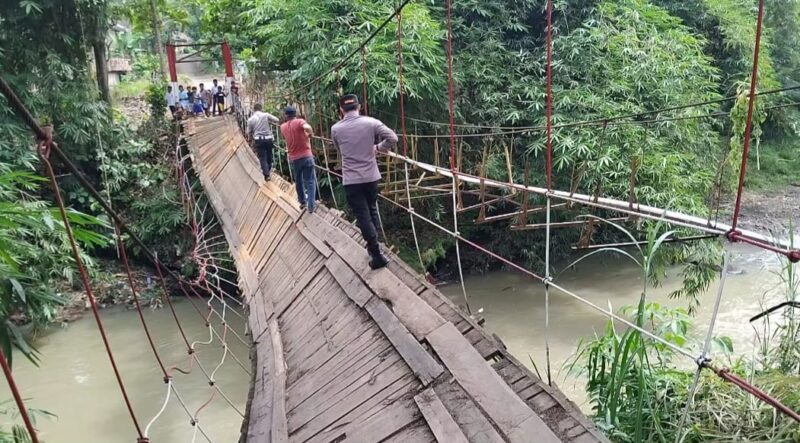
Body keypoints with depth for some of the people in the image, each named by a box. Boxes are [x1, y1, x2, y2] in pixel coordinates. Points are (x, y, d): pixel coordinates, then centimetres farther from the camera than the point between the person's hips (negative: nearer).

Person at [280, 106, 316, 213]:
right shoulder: (299, 122, -7)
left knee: (298, 181, 21)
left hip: (294, 158, 4)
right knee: (310, 181, 3)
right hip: (306, 156, -4)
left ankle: (302, 202, 32)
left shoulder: (283, 127, 7)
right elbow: (307, 127, -28)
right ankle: (311, 205, -1)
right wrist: (310, 134, -9)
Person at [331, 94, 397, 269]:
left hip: (351, 180, -2)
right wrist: (378, 148, 6)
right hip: (371, 176, 2)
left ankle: (377, 255, 1)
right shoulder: (371, 122, -5)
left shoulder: (336, 129, -2)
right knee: (372, 210, 22)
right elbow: (393, 138, -9)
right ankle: (373, 244, 35)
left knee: (363, 216, 2)